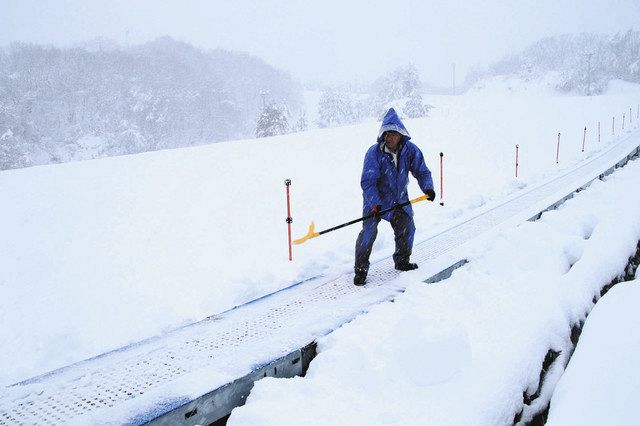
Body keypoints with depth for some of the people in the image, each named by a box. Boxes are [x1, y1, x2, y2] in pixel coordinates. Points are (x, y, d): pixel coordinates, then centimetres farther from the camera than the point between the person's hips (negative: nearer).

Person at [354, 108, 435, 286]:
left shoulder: (411, 150, -11)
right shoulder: (374, 152, -22)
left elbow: (421, 171, -4)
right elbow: (367, 181, -24)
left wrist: (428, 188, -24)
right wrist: (375, 203, -34)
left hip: (399, 199, 4)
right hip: (376, 199, -4)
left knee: (407, 229, 7)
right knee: (369, 231, -14)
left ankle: (402, 261, 32)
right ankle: (360, 269, -2)